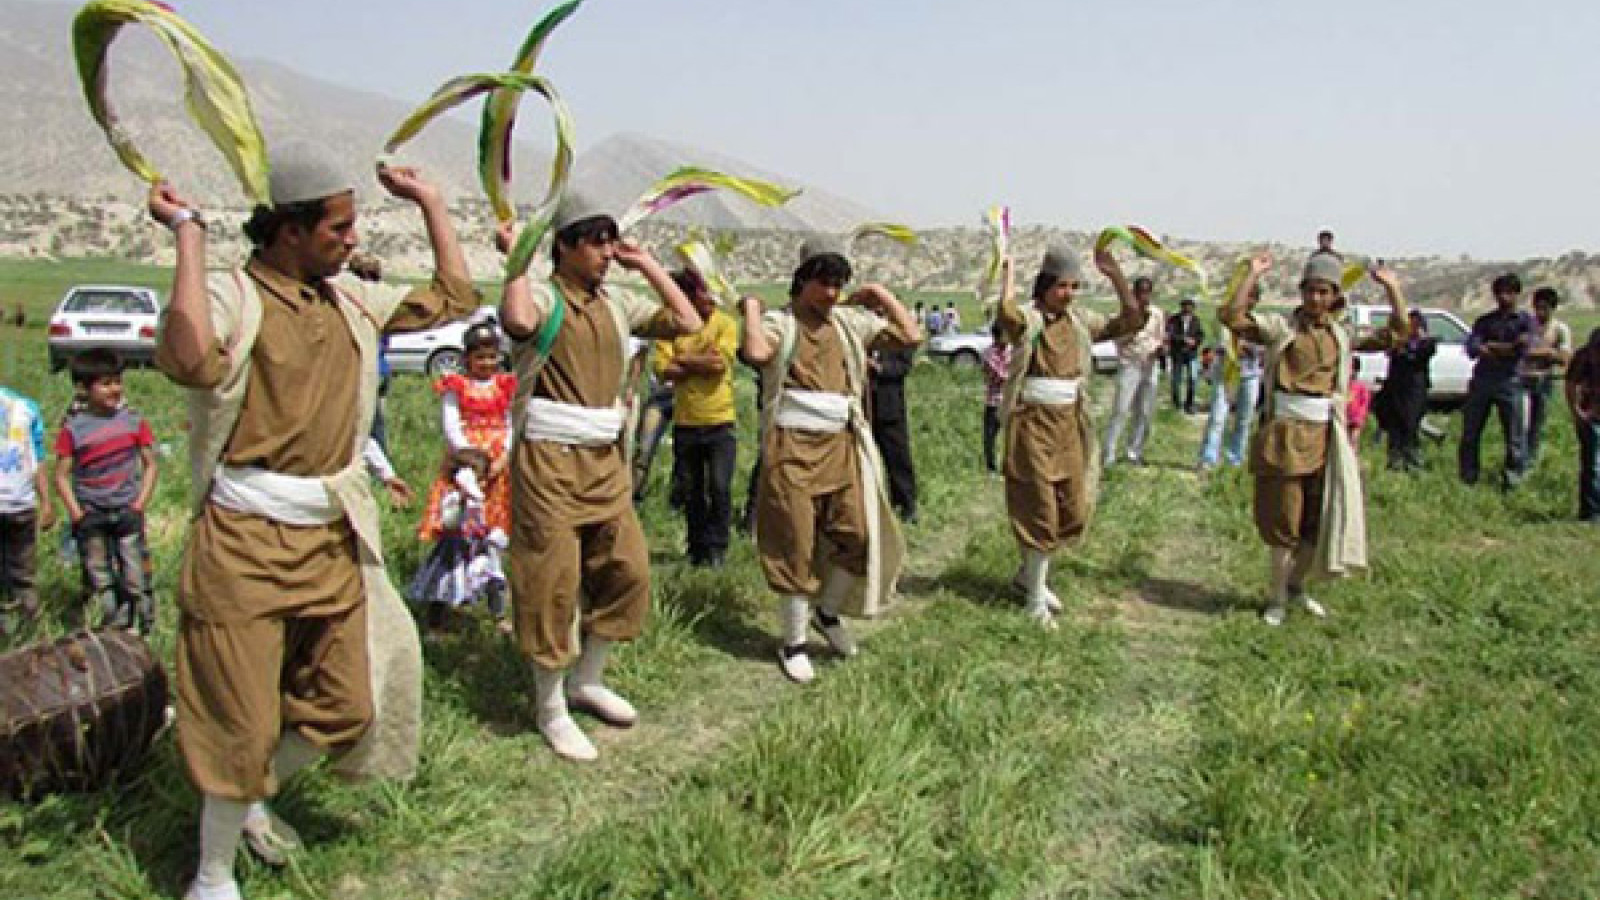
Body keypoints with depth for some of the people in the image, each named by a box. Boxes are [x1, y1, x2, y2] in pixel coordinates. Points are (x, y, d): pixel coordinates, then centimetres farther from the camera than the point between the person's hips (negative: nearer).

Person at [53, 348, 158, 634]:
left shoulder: (134, 421, -1)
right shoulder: (73, 428, -4)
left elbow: (150, 465, 4)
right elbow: (61, 475, -1)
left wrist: (139, 506, -5)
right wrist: (77, 515, -9)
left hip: (127, 512, 0)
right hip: (91, 516, 0)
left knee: (136, 579, -1)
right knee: (99, 581, 8)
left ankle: (141, 630, 11)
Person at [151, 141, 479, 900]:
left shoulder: (350, 300, 10)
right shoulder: (231, 297, -11)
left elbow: (453, 297, 17)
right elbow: (189, 360, -33)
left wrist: (428, 200, 18)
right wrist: (189, 235, -25)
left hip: (332, 544, 7)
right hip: (245, 547, -6)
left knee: (345, 709, 12)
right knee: (241, 719, 4)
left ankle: (254, 799, 40)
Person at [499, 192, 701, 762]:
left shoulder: (617, 303, 12)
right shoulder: (541, 296, -9)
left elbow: (687, 322, 11)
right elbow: (518, 320, -34)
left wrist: (648, 265, 9)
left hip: (606, 462, 7)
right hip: (549, 463, -7)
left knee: (627, 571, 10)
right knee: (553, 585, 0)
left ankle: (587, 680, 30)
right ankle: (550, 709, 16)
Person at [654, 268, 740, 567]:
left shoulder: (726, 324, -2)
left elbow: (720, 362, -16)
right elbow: (664, 370, -11)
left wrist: (683, 359, -6)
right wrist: (705, 363, -12)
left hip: (720, 422, -2)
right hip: (685, 424, 2)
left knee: (719, 489, -6)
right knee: (691, 492, 10)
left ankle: (717, 548, 8)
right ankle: (697, 549, 23)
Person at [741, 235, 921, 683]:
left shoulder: (851, 320, 11)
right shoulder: (779, 321, -3)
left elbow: (911, 336, 8)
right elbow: (757, 352, -26)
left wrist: (882, 295, 11)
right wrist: (751, 307, -11)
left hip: (842, 446, 4)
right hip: (792, 448, -4)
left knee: (861, 534, -2)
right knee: (796, 548, 3)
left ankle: (828, 612, 26)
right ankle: (793, 644, 19)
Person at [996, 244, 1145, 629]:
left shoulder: (1081, 321, 7)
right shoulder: (1027, 319, -11)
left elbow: (1133, 321, 1)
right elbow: (1006, 311, -36)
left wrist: (1114, 273, -5)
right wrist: (1009, 268, -21)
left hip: (1071, 424, 6)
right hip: (1034, 424, -6)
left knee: (1074, 510, 12)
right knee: (1040, 510, 3)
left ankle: (1029, 572, 34)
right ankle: (1036, 596, 18)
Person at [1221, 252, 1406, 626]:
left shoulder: (1342, 334, 10)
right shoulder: (1280, 326, -3)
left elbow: (1396, 335, 15)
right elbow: (1232, 316, -15)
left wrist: (1392, 287, 10)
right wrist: (1253, 274, -16)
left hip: (1326, 436, 4)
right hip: (1285, 433, -4)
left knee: (1320, 516, 11)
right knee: (1283, 518, 3)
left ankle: (1296, 585, 32)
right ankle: (1277, 596, 17)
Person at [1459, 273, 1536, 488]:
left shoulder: (1525, 321, 4)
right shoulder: (1485, 320, 12)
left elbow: (1525, 348, -12)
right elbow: (1472, 348, -3)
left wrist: (1491, 346, -6)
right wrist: (1509, 348, -14)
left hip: (1509, 383, -3)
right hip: (1481, 381, 3)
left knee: (1515, 435, -1)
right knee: (1470, 432, 6)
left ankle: (1512, 477, 10)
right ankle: (1468, 477, 16)